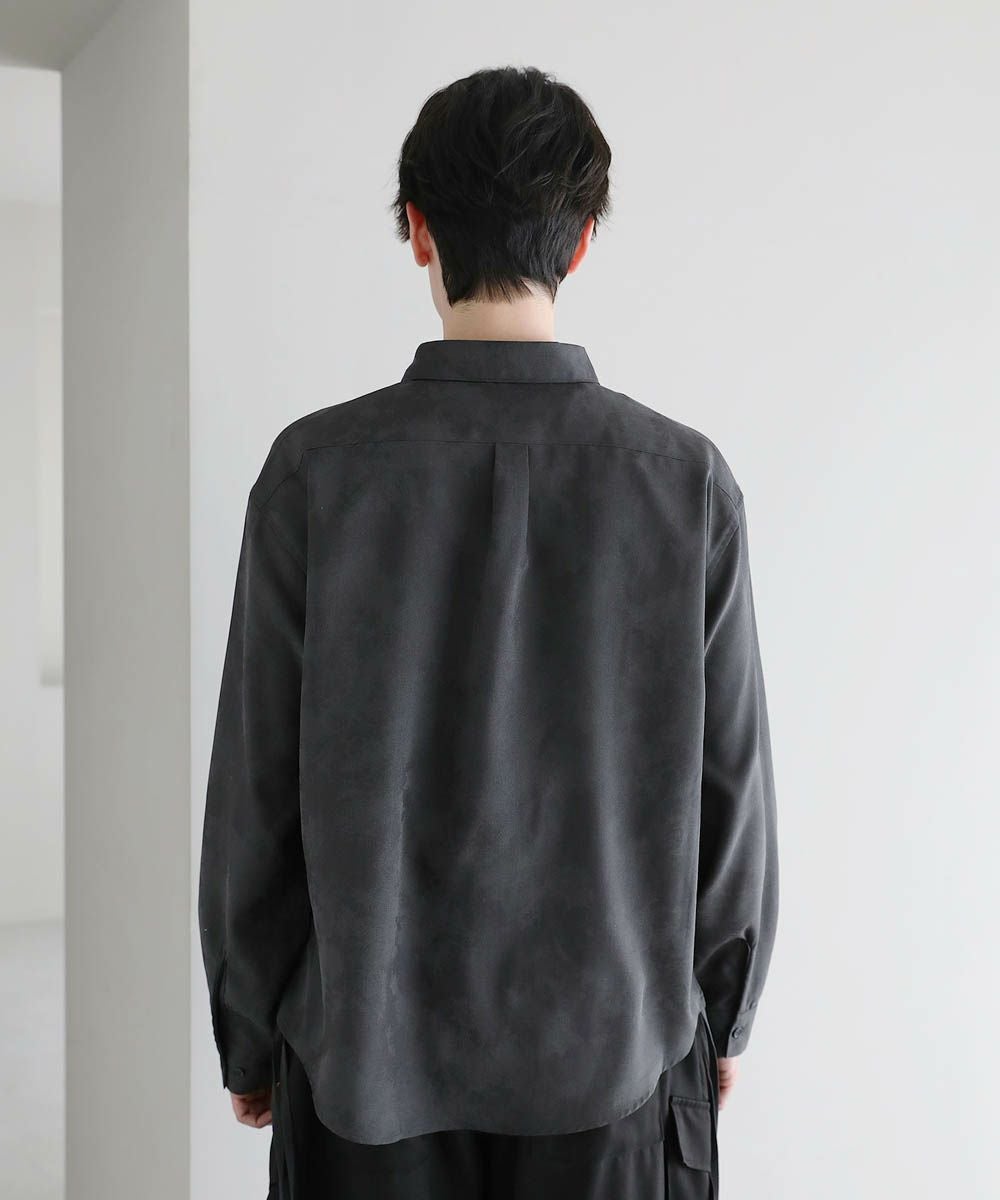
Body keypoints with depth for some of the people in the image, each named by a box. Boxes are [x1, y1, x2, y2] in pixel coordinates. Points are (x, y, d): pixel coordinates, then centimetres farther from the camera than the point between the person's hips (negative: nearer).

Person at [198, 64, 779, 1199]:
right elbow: (730, 784, -3)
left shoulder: (317, 469, -12)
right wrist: (722, 1017, 11)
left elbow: (254, 788, -7)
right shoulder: (688, 479, -10)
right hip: (614, 1046, 1)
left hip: (368, 1047, 0)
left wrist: (248, 1032, 7)